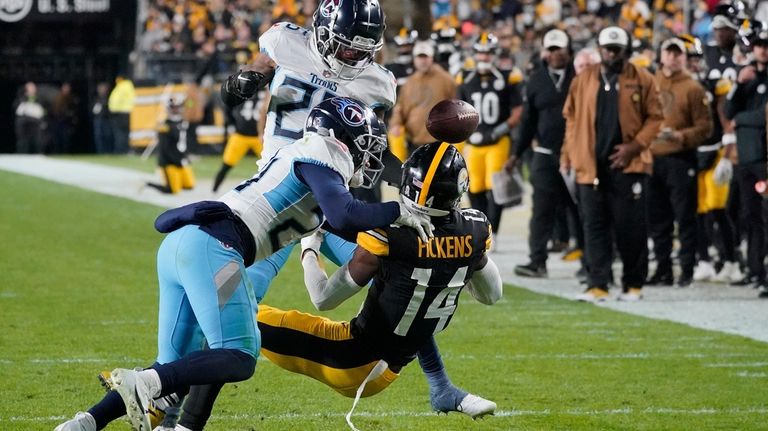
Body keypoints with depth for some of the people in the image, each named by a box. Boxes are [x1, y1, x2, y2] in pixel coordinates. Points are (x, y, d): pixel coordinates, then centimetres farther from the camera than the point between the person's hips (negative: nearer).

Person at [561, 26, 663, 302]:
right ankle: (597, 286, 0)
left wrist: (634, 146, -12)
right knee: (595, 227, 0)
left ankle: (633, 284, 13)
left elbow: (655, 117, -1)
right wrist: (569, 153, 4)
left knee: (631, 228, 2)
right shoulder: (583, 80, 8)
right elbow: (571, 117, 12)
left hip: (629, 166, -2)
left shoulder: (642, 80, 0)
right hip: (592, 166, 2)